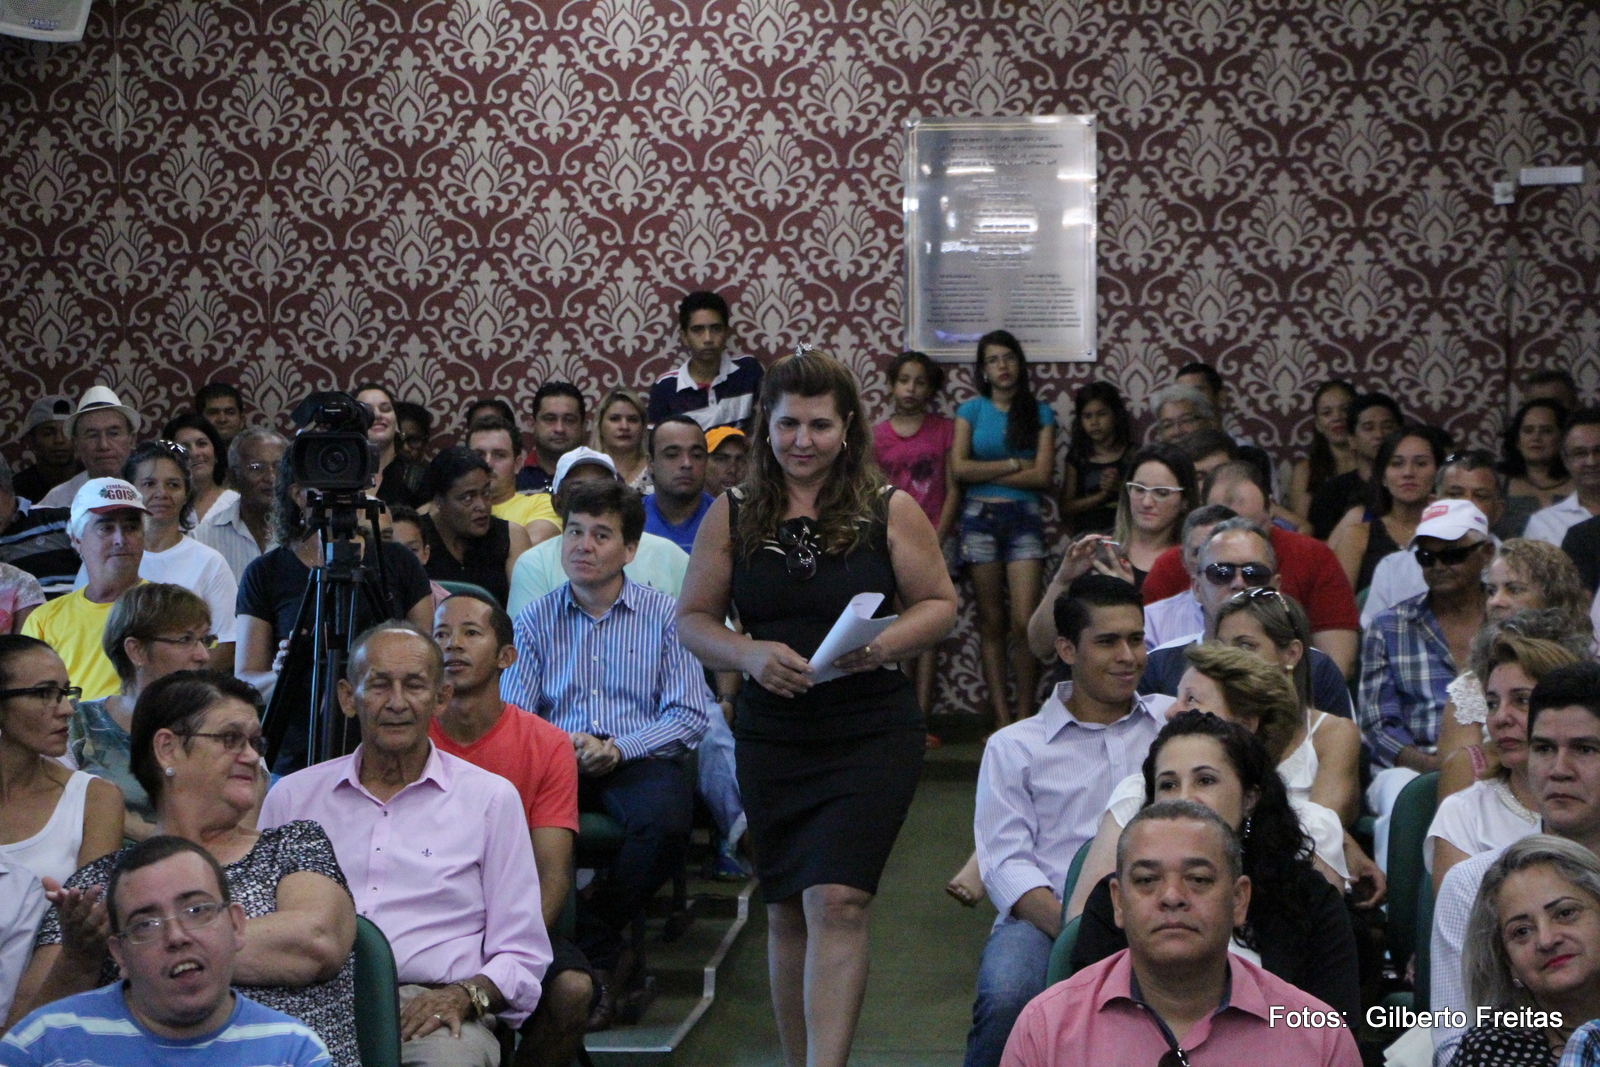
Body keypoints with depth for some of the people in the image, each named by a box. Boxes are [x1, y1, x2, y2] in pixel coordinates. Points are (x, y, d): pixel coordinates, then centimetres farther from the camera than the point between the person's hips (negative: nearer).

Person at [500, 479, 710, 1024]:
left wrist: (618, 748, -15)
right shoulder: (535, 620, 15)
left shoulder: (664, 616, 8)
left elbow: (690, 716, 0)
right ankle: (606, 959, -21)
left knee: (666, 820, -36)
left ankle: (595, 926, -8)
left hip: (639, 760, -1)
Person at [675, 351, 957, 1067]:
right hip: (770, 739, 3)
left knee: (836, 900, -14)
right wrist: (749, 654, -13)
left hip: (873, 737, -3)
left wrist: (882, 645, -15)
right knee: (786, 910, 11)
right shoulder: (732, 516, 4)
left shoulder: (890, 512, -1)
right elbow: (693, 619, 7)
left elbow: (940, 604, 4)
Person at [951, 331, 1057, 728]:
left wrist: (988, 472, -5)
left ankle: (1024, 715, -1)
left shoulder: (1039, 413, 7)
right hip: (980, 517, 1)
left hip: (1024, 517, -1)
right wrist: (1014, 464, -4)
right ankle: (1001, 720, 5)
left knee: (1024, 622, -10)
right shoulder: (971, 410, 8)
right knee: (992, 623, 2)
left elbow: (1043, 474, -4)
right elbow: (959, 468, -4)